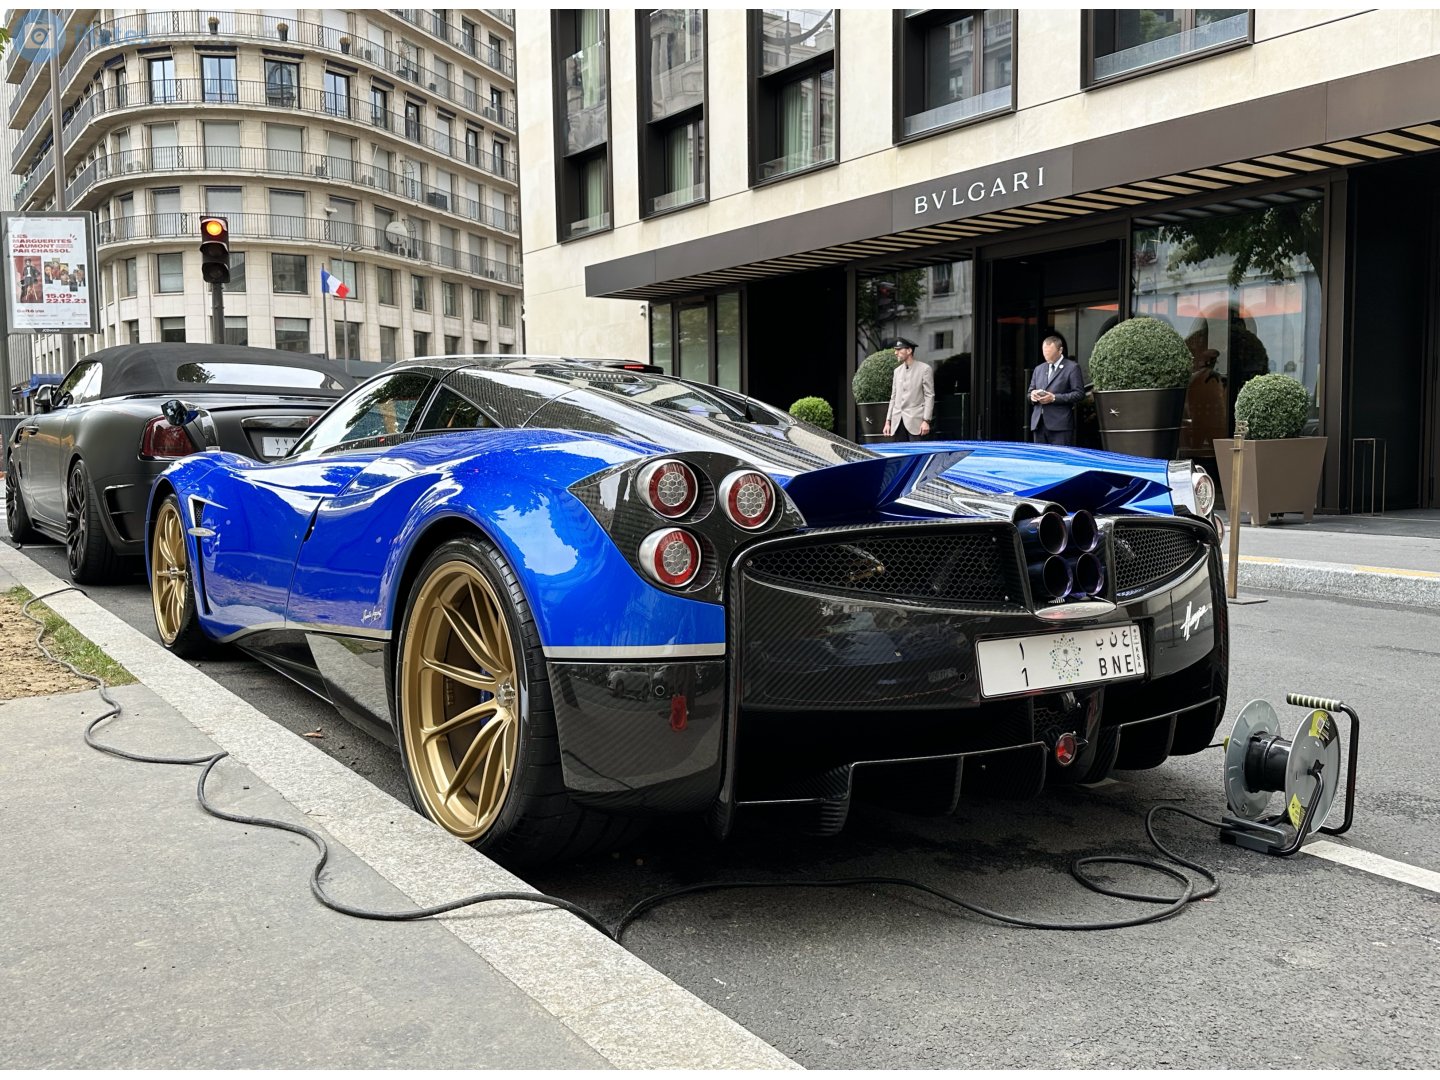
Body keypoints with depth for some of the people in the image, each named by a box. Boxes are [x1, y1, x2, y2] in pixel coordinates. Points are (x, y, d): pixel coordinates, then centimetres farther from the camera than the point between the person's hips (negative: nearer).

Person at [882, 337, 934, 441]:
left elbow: (929, 396, -5)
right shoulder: (897, 370, 16)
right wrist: (888, 421, 12)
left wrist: (926, 421, -13)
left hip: (915, 421, -5)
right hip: (898, 422, 5)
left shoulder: (924, 369, -1)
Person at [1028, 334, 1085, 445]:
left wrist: (1054, 398, -14)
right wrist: (1032, 395, 0)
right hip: (1039, 424, 6)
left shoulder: (1072, 367, 2)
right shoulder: (1038, 369, 20)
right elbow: (1030, 391, 25)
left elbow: (1079, 393, -5)